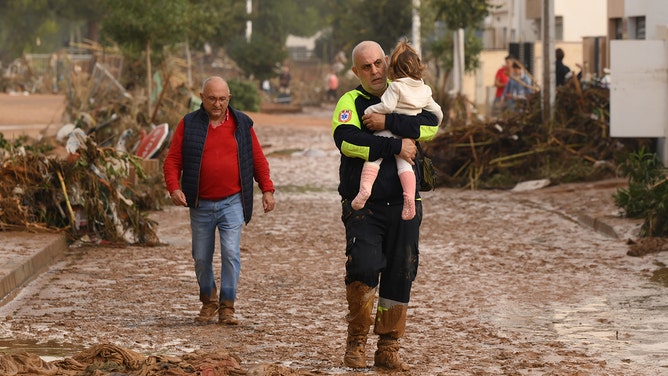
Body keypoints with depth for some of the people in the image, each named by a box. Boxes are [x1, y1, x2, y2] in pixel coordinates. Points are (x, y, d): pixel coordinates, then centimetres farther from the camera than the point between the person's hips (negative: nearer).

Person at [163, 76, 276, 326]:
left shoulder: (242, 124, 5)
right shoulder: (189, 125, 1)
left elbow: (258, 159, 10)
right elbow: (172, 160, -1)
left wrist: (267, 189, 4)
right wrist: (174, 187, -17)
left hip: (232, 203, -1)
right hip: (201, 205, 1)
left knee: (231, 253, -12)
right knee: (201, 258, 9)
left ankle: (227, 306, -3)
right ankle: (208, 302, 29)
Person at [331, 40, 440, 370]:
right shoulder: (350, 102, 2)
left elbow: (432, 125, -8)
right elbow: (346, 139, -18)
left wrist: (389, 123, -18)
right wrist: (396, 146, -18)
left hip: (404, 206, 3)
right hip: (363, 206, -3)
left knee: (400, 276, 4)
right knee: (363, 267, -18)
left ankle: (388, 348, 15)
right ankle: (356, 342, 0)